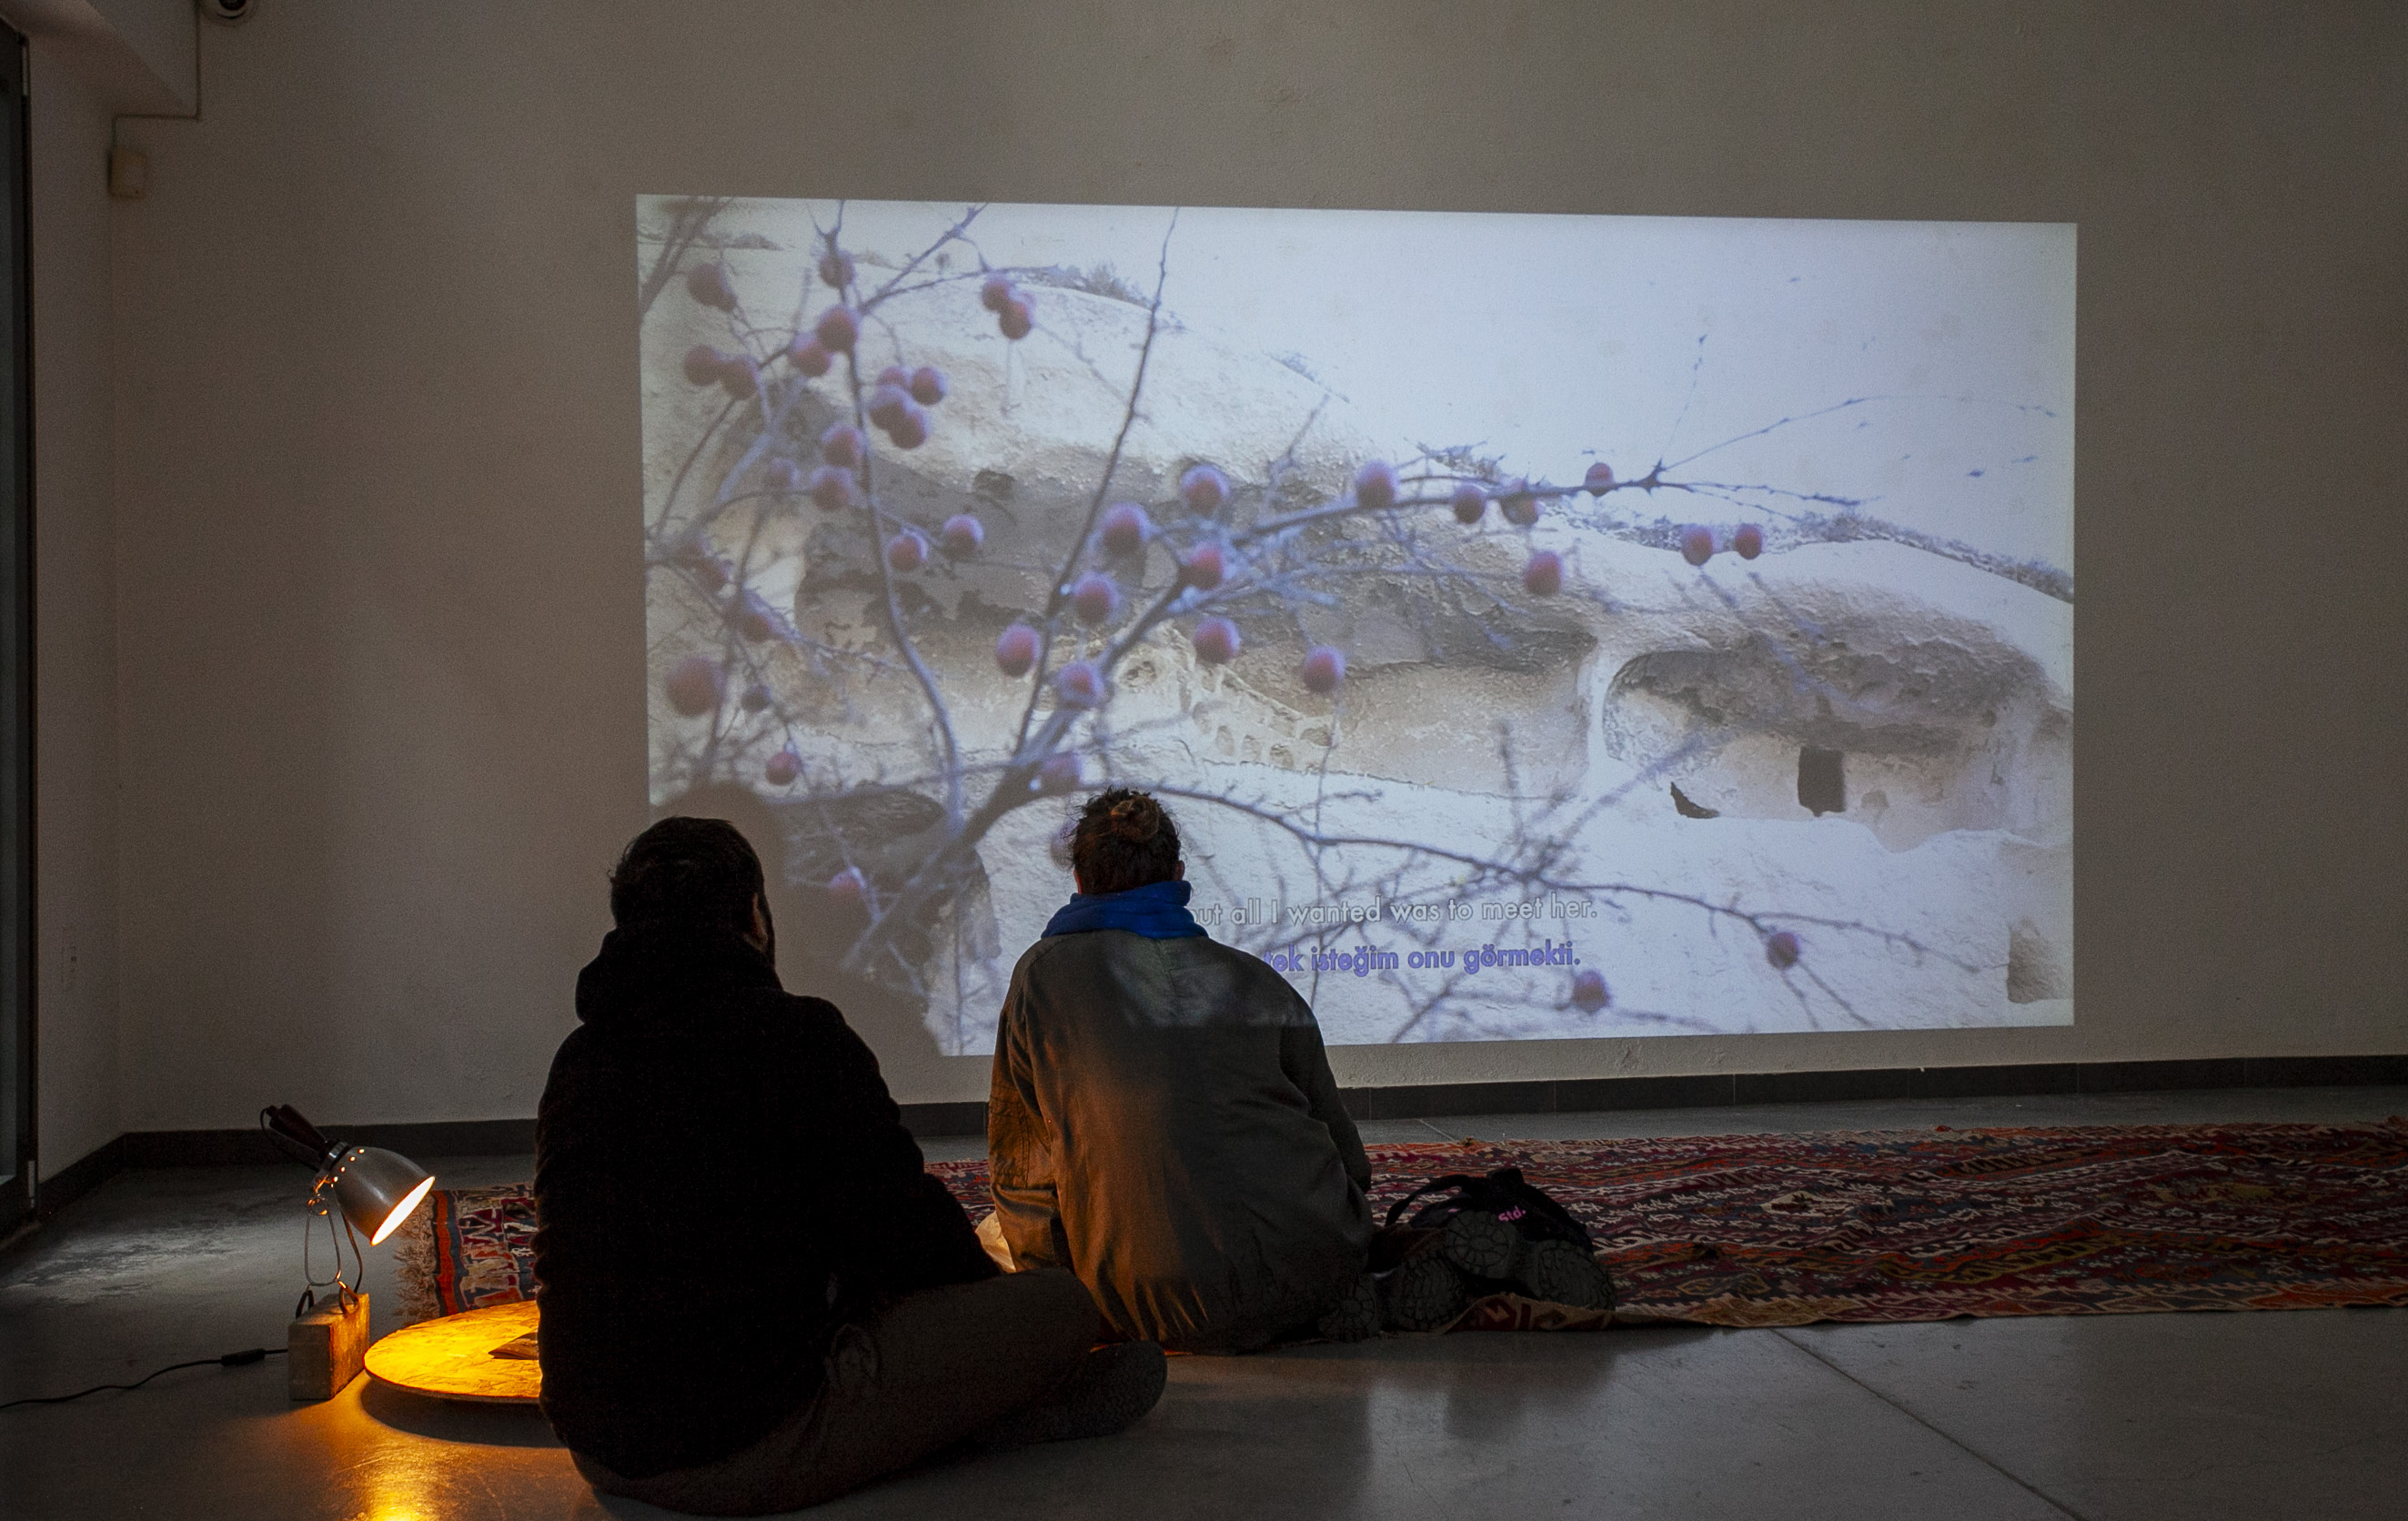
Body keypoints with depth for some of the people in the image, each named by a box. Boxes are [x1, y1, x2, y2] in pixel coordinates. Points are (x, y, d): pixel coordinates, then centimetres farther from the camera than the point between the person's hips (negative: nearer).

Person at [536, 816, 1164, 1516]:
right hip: (752, 1450, -8)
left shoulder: (577, 1057, 9)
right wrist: (989, 1286, 14)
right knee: (1062, 1304, 0)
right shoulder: (794, 1036, -12)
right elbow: (900, 1230, -9)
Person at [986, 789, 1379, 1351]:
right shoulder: (1258, 979, 10)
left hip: (1164, 1308, -4)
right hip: (1313, 1265, 5)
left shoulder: (1043, 972, 5)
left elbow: (1012, 1157, 11)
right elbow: (1344, 1149, 15)